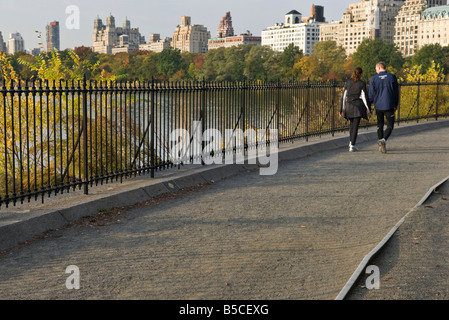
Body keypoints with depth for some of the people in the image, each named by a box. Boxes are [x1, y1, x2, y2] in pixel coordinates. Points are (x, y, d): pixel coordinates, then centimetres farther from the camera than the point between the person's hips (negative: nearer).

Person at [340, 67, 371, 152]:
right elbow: (364, 97, -7)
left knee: (352, 124, 22)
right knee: (355, 126, -1)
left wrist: (342, 109, 7)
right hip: (358, 106, -3)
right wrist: (368, 108, 3)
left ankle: (351, 141, 21)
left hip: (349, 106, 3)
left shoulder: (347, 83, 3)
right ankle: (352, 146, -5)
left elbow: (344, 96, 3)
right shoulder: (362, 84, -6)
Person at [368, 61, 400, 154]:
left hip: (378, 106, 2)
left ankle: (381, 146, 19)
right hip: (389, 106, -2)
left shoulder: (374, 79, -3)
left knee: (380, 125, 15)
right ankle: (383, 140, -23)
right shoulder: (392, 77, -3)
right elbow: (396, 92, 2)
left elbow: (371, 94, -2)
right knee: (390, 126, 4)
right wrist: (396, 105, 14)